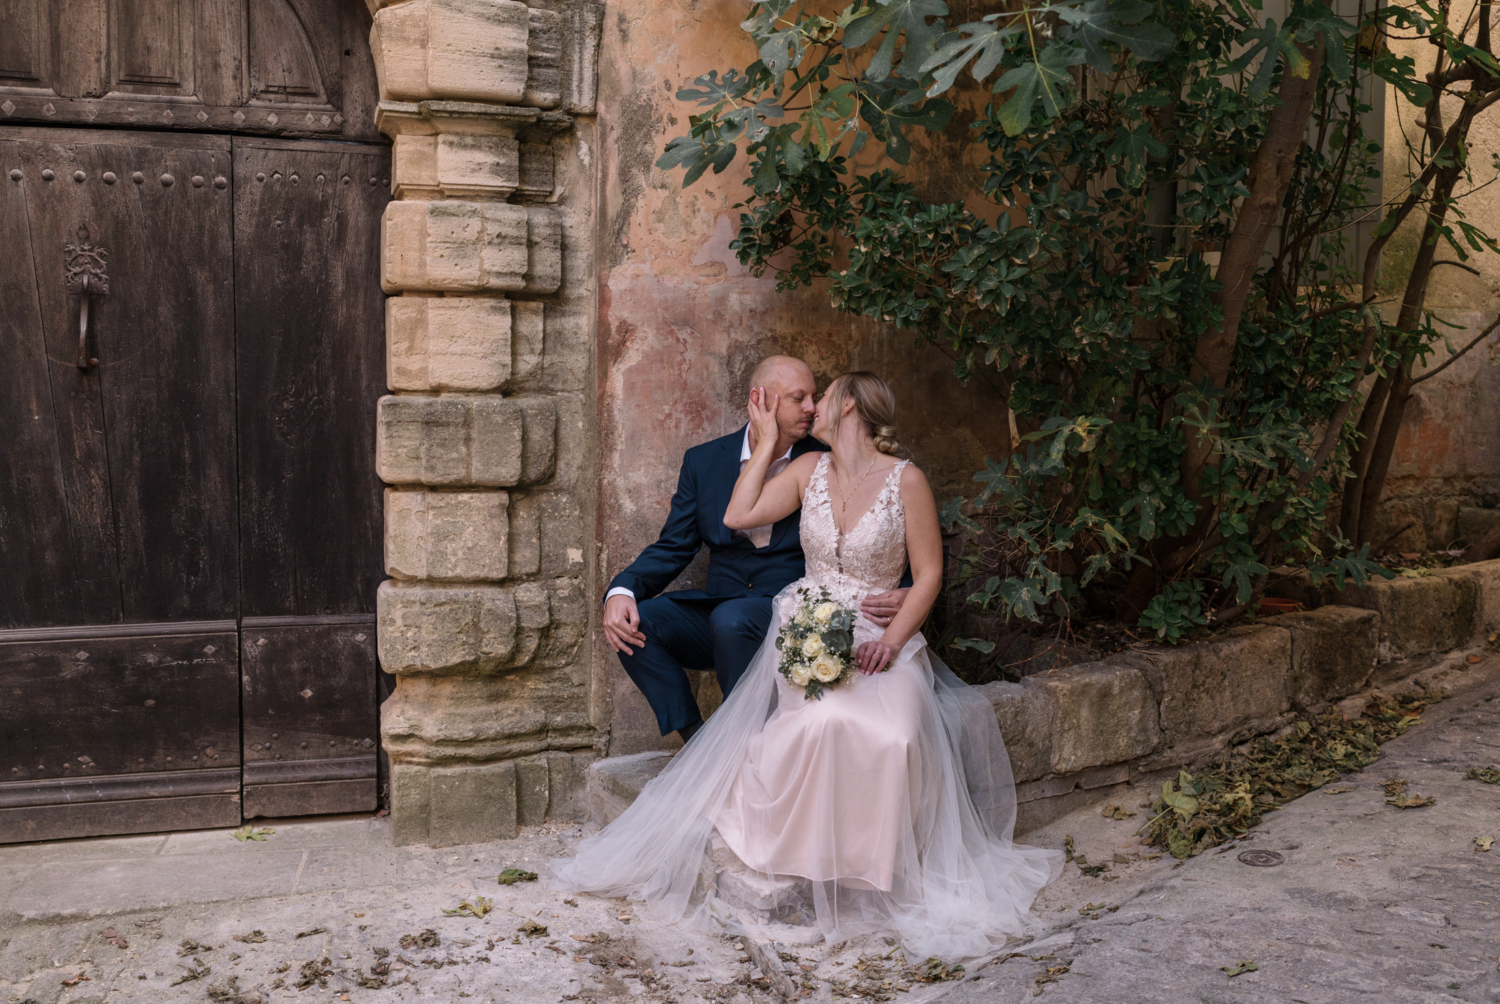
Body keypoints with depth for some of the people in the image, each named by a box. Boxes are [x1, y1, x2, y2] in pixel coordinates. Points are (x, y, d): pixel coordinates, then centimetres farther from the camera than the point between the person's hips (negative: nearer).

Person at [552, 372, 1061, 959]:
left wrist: (892, 639, -14)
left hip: (882, 637, -1)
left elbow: (928, 573, 0)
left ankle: (872, 871, -14)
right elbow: (737, 517, 4)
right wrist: (766, 443, 9)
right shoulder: (808, 470, 12)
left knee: (892, 730, -32)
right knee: (823, 719, -32)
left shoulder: (906, 481, 0)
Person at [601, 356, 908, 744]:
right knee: (635, 620, -20)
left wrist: (894, 596, -24)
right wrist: (622, 590, -14)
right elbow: (673, 548, 7)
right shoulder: (703, 461, 7)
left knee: (731, 618, -34)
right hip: (719, 607, 4)